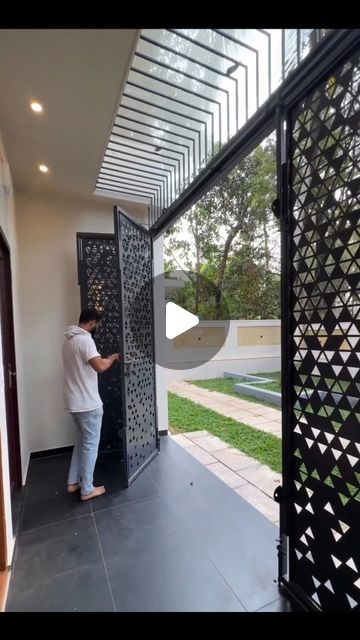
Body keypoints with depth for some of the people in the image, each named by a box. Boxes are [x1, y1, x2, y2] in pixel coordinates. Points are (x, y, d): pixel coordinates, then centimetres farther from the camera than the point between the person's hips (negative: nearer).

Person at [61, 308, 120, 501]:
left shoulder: (68, 340, 10)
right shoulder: (84, 340, -21)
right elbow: (100, 366, -33)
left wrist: (104, 359, 24)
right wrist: (113, 357, -14)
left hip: (74, 402, 10)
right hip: (88, 403, -9)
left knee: (82, 440, 23)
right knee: (91, 444, 6)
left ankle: (73, 482, 34)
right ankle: (87, 489, 20)